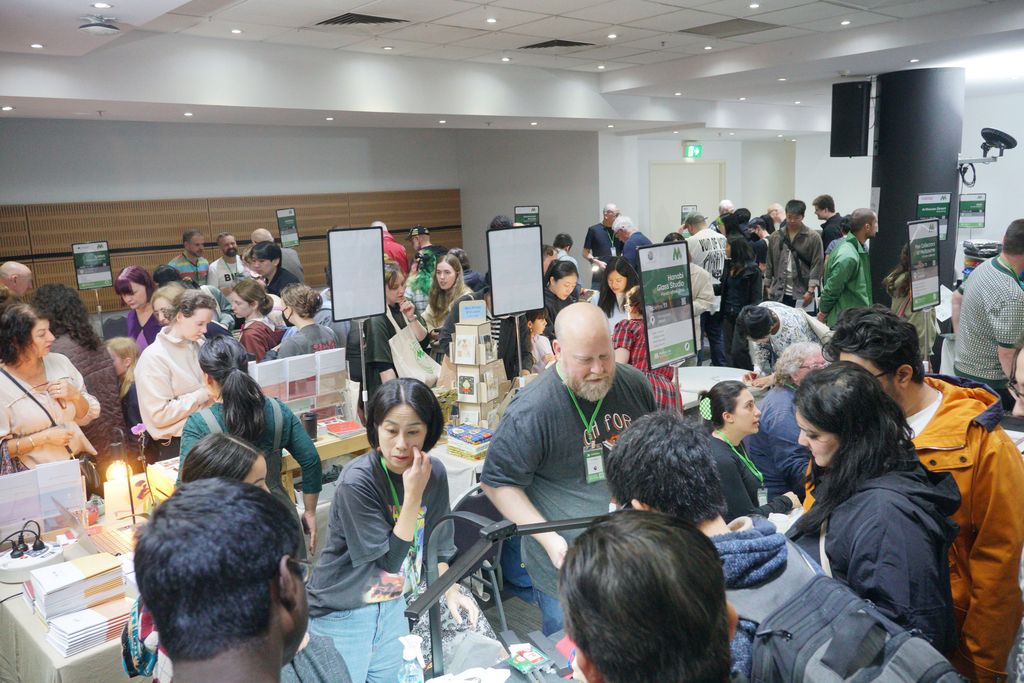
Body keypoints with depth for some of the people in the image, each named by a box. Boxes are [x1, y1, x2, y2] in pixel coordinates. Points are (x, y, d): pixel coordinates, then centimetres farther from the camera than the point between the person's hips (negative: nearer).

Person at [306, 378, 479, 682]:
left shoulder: (434, 473, -8)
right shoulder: (357, 482, -25)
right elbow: (390, 559, -22)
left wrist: (450, 592, -3)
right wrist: (413, 494, -29)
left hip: (394, 605, 5)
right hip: (342, 614, -5)